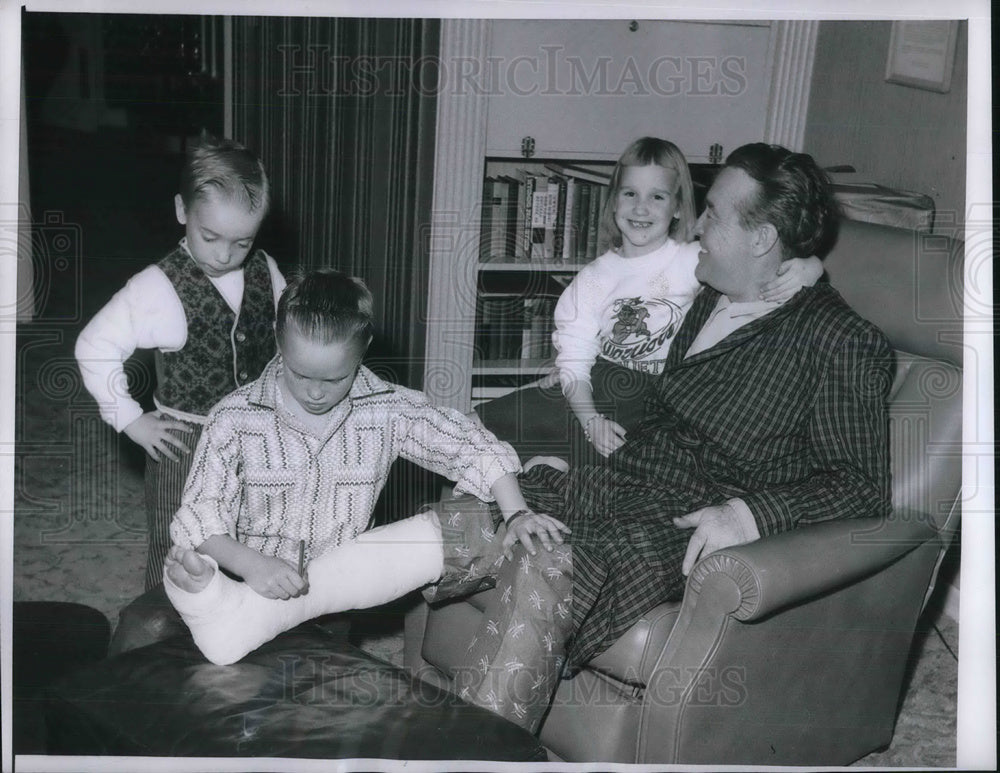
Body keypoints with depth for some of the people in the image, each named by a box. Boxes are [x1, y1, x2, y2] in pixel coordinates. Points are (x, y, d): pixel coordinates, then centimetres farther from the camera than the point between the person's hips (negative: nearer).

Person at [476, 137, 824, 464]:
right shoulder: (592, 279, 1)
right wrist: (590, 420, -21)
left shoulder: (697, 260, -4)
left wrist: (803, 268, -32)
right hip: (601, 388, 2)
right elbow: (574, 363, -4)